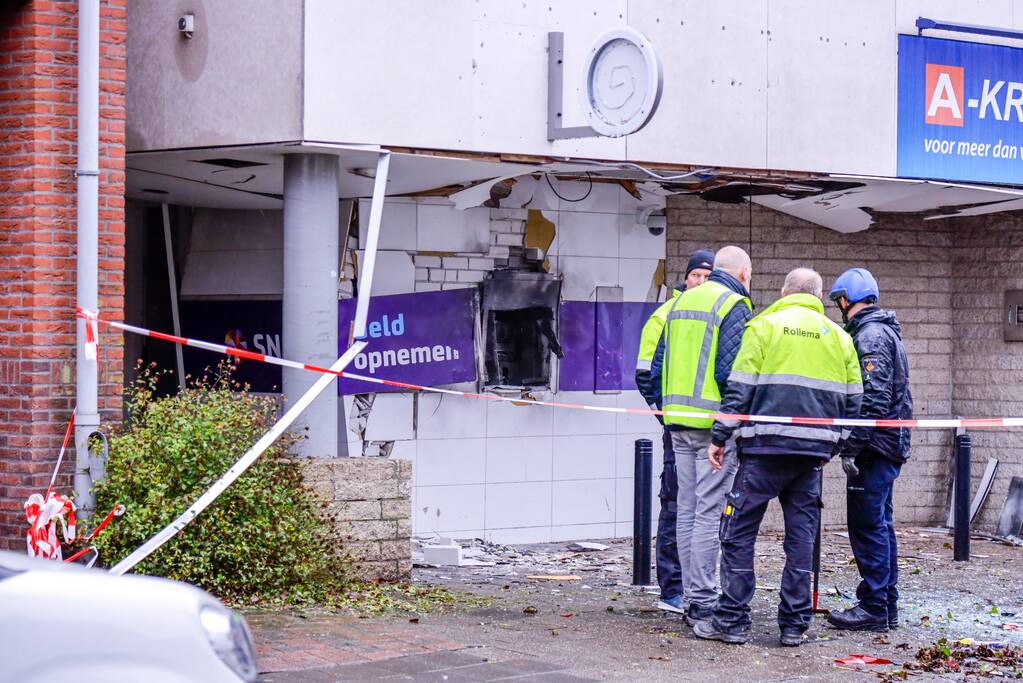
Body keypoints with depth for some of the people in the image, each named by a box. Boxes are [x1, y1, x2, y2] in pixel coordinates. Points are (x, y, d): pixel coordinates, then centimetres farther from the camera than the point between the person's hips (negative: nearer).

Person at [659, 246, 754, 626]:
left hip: (679, 422, 8)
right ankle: (703, 603, -5)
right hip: (715, 422, -8)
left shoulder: (680, 303, 16)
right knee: (710, 511, -6)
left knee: (687, 509, 11)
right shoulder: (734, 307, -9)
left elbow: (660, 366, 17)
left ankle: (692, 597, 16)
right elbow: (731, 371, -17)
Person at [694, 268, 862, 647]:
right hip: (813, 451, 4)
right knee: (801, 535, 9)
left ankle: (733, 621, 1)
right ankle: (795, 624, 10)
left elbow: (739, 389, -4)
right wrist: (833, 446, 24)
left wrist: (720, 438, 1)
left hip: (766, 447, -4)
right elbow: (852, 402, 14)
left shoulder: (765, 325, 1)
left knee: (738, 531, 2)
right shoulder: (839, 337, 14)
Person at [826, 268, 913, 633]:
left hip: (876, 445, -10)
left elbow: (873, 399, -22)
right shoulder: (885, 331, 18)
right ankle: (886, 607, 19)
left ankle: (874, 608, -4)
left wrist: (851, 448, -22)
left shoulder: (869, 335, -14)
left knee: (867, 525, -6)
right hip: (891, 443, 10)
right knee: (878, 524, 14)